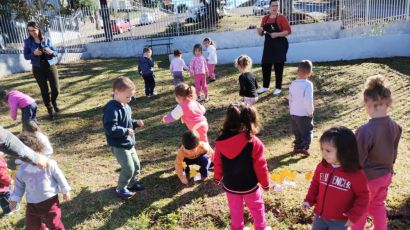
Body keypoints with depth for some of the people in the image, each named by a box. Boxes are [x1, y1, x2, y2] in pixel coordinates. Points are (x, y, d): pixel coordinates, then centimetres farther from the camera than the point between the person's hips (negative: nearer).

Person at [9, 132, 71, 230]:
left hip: (50, 201, -4)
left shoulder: (49, 164, -16)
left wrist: (65, 191, 0)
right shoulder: (22, 170, -5)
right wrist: (14, 199, 9)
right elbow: (19, 186, 11)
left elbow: (59, 177, -6)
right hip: (32, 204, 4)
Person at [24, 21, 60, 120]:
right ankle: (50, 110, 20)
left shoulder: (47, 40, 0)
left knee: (56, 89, -1)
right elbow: (26, 56, 0)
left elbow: (56, 52, 4)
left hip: (51, 66, 0)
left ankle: (54, 102, 33)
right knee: (44, 91, 4)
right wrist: (34, 53, -19)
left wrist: (51, 52, -18)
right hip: (38, 69, 0)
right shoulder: (27, 42, 0)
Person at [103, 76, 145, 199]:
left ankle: (132, 183, 38)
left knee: (136, 165, 18)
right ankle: (121, 189, 15)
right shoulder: (112, 109, -24)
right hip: (119, 146, -10)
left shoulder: (125, 106, 7)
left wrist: (135, 123, 2)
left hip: (129, 143, 10)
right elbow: (110, 129, -30)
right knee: (128, 168, -7)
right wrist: (126, 131, -28)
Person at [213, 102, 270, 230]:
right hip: (249, 185, -2)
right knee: (257, 208, 24)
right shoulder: (254, 143, -25)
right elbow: (260, 167, -16)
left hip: (229, 185, 2)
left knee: (235, 210, 24)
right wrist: (265, 183, 2)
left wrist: (217, 178, 17)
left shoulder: (220, 141, -16)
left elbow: (217, 163, -2)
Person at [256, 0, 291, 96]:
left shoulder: (281, 17, -5)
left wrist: (277, 34, -22)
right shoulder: (265, 18, 10)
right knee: (265, 65, 6)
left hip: (280, 45, -5)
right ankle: (265, 86, 20)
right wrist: (260, 30, -7)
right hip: (268, 45, 5)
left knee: (278, 66, 0)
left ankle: (278, 88, 10)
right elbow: (261, 33, 15)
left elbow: (288, 31, -10)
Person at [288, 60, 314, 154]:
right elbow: (308, 100, -25)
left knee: (297, 132, 20)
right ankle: (305, 147, 2)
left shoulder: (293, 83, 0)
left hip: (293, 113, 5)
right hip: (304, 114, -5)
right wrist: (310, 112, -11)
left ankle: (297, 147, 28)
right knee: (307, 131, 10)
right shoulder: (308, 84, -18)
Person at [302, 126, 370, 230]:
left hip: (340, 220, -4)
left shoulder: (356, 174, -19)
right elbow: (315, 184, 9)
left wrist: (354, 216, -14)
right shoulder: (322, 166, -6)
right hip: (320, 216, 5)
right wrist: (309, 200, 0)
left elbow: (363, 197, -10)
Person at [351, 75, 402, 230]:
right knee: (378, 206, 26)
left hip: (367, 178, -6)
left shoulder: (365, 131, -30)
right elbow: (394, 154, 5)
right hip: (385, 176, 6)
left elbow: (357, 160, -21)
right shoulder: (395, 127, -9)